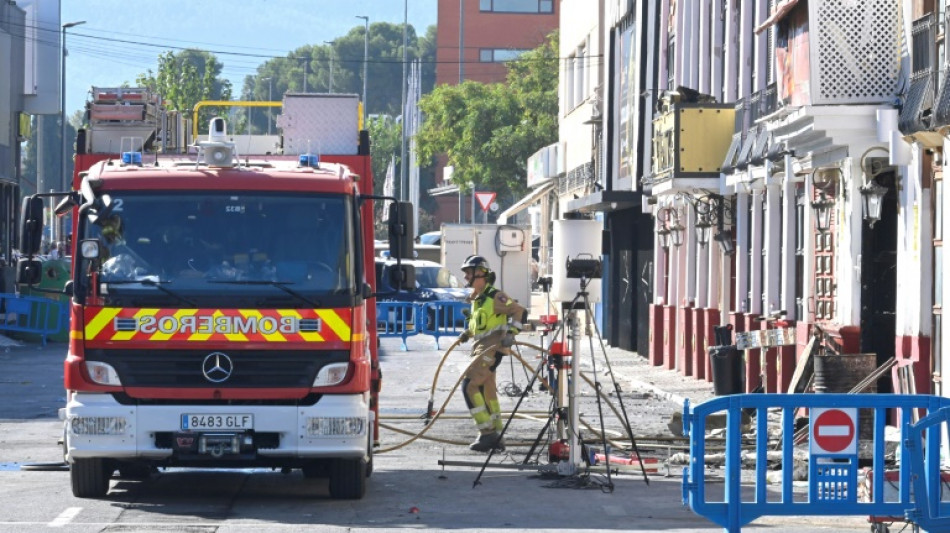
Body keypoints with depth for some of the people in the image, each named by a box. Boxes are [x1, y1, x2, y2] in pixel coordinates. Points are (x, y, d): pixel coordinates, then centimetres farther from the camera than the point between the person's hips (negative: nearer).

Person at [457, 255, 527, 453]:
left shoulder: (494, 296, -12)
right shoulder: (476, 298, 16)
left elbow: (519, 311, -15)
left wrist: (511, 332, -23)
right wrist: (468, 333, 17)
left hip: (491, 348, -10)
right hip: (480, 348, 10)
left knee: (469, 385, -17)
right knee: (487, 392, 12)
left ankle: (487, 433, -16)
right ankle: (496, 437, 19)